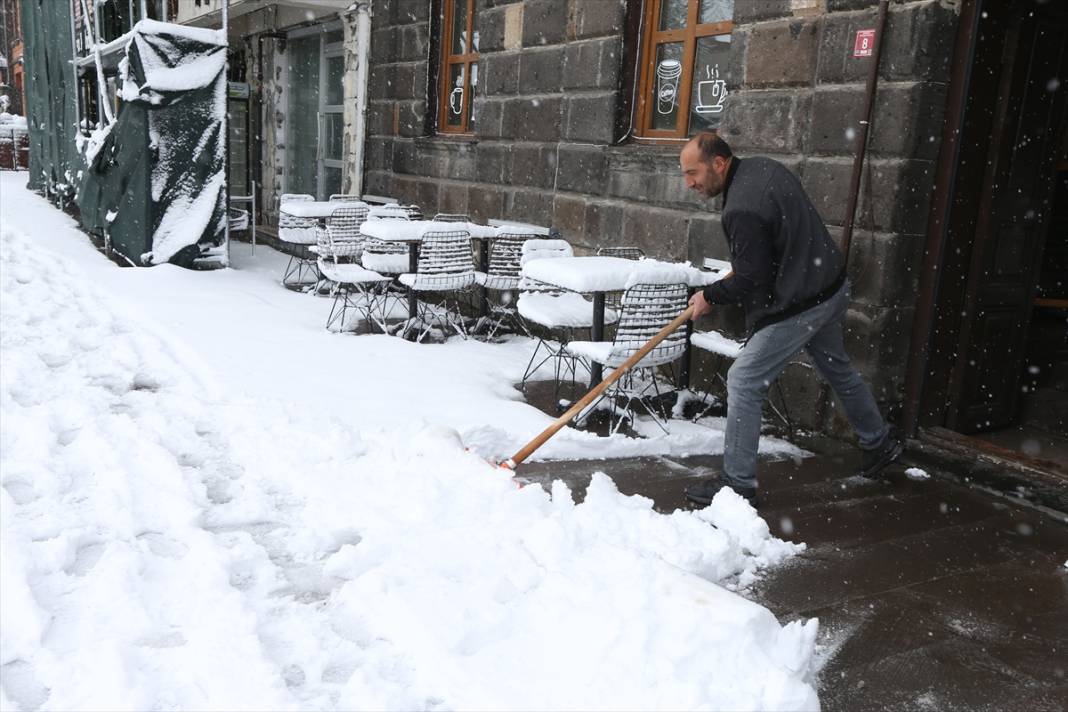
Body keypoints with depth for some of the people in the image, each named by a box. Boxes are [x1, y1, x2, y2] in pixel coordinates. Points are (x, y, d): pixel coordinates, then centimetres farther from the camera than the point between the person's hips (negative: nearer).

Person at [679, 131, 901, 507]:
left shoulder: (742, 210, -28)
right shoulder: (762, 166, 2)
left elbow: (750, 281, -23)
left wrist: (710, 296, -7)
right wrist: (742, 267, 15)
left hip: (798, 305, -10)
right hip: (832, 285, 10)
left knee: (744, 382, -3)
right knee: (836, 367, 28)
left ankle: (738, 482, 4)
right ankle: (880, 441, 47)